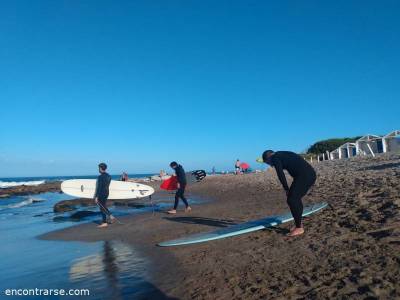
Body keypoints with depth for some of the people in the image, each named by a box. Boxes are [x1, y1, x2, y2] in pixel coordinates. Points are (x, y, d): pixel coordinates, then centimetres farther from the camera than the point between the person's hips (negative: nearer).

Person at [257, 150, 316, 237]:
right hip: (310, 174, 9)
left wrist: (286, 189, 3)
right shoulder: (282, 155, 27)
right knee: (296, 199, 17)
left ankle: (299, 228, 2)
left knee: (292, 200, -5)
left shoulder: (275, 158, 1)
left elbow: (280, 175, -8)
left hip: (304, 176, -9)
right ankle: (299, 224, 23)